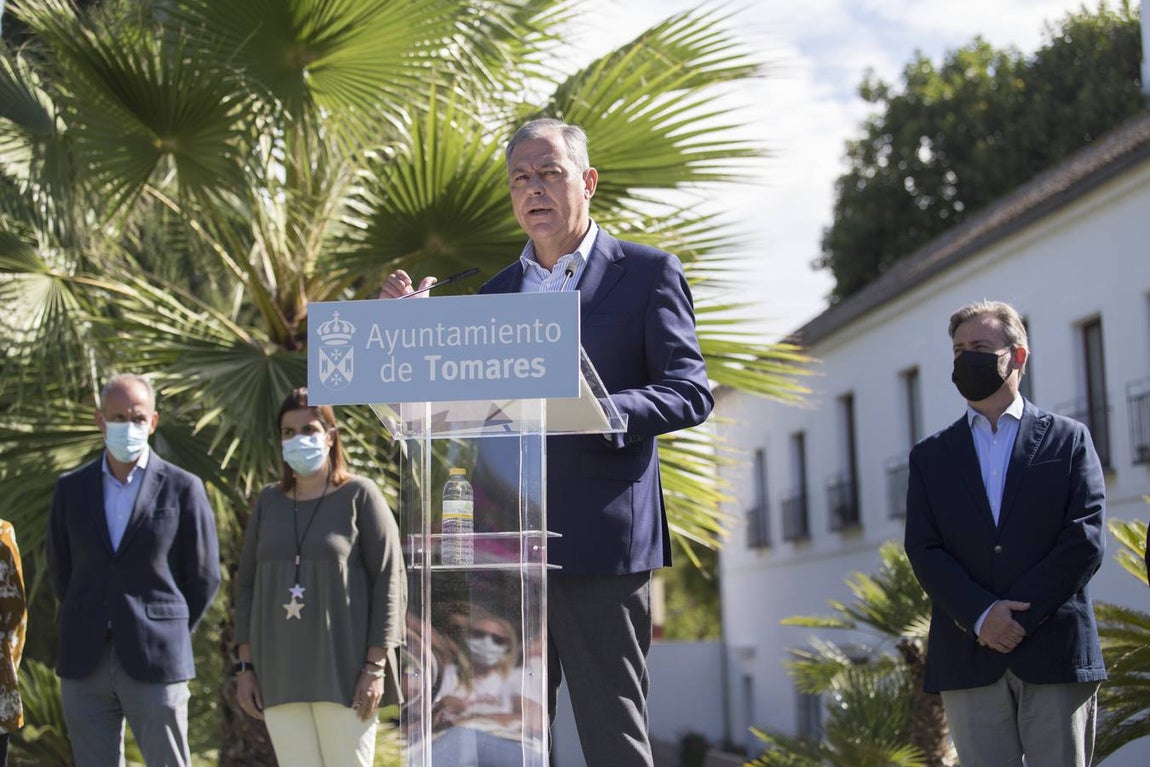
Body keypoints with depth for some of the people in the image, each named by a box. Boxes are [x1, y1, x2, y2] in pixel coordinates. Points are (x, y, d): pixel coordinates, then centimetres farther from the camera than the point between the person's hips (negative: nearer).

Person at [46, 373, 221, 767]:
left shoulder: (183, 489, -2)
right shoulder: (72, 488, 7)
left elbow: (204, 578, 4)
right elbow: (60, 570, 17)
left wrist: (170, 637, 8)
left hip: (155, 666, -3)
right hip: (85, 666, 3)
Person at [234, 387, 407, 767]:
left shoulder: (359, 496, 0)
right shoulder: (269, 501, 13)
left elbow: (389, 580, -4)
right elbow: (247, 583, 15)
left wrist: (375, 667, -11)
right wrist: (245, 666, 8)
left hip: (344, 672, -4)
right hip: (280, 675, 4)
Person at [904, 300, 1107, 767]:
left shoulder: (1069, 440, 9)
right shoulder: (931, 456, 15)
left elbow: (1086, 540, -2)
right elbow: (923, 551, 4)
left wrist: (1018, 617, -11)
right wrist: (981, 615, -12)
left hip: (1056, 656, -1)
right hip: (969, 660, 2)